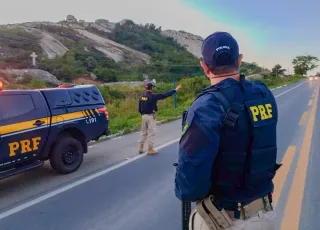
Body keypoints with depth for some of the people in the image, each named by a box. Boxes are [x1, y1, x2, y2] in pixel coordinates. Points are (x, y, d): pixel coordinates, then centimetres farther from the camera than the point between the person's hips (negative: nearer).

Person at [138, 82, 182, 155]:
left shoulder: (142, 96, 4)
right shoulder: (153, 96, -15)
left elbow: (139, 108, 8)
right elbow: (164, 95, -15)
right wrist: (175, 90, -10)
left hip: (144, 116, 7)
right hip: (150, 116, -7)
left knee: (143, 132, 15)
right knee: (151, 133, 1)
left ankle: (141, 148, 21)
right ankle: (150, 150, 6)